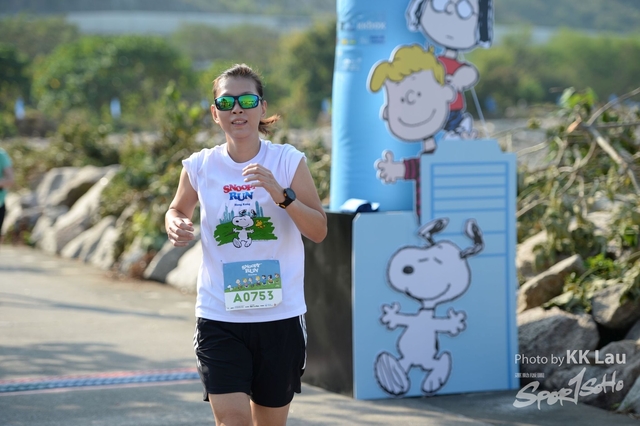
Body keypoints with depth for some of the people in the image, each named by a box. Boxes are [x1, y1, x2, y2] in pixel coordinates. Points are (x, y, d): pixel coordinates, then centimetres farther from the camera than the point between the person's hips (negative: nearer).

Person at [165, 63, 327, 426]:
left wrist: (282, 194, -20)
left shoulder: (288, 161, -3)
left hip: (280, 316, 0)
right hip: (219, 317, 0)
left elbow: (319, 231, -4)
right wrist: (176, 226, -4)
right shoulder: (200, 166, 0)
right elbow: (178, 210, 19)